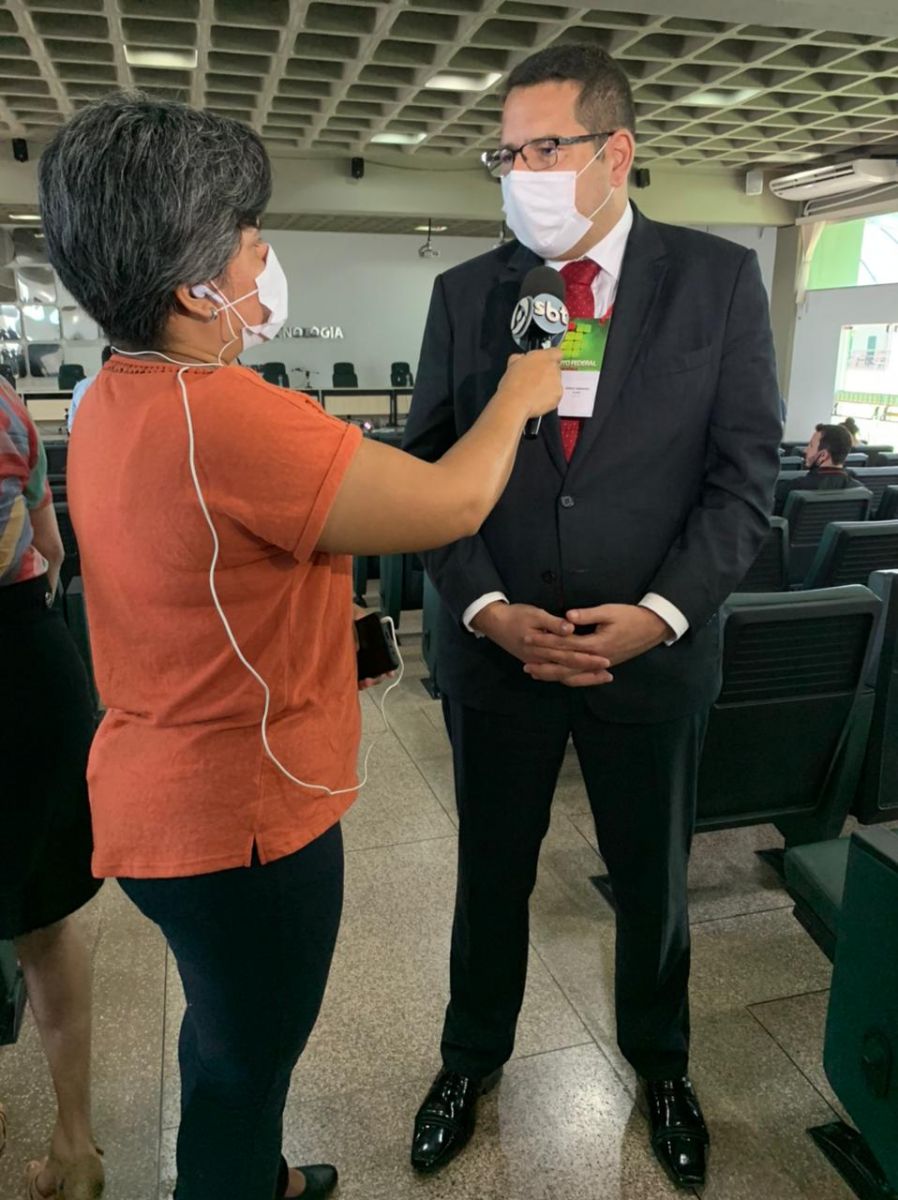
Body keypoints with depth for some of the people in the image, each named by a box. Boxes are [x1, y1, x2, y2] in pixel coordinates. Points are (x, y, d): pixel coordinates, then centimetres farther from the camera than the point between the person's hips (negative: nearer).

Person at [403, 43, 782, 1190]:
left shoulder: (719, 279, -3)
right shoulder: (465, 293, 1)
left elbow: (744, 471, -4)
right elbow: (430, 471, 0)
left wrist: (660, 611, -16)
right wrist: (486, 609, -14)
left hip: (656, 653, 0)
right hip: (497, 649, 1)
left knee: (653, 880, 19)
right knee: (491, 875, 18)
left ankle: (658, 1058, 49)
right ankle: (473, 1055, 46)